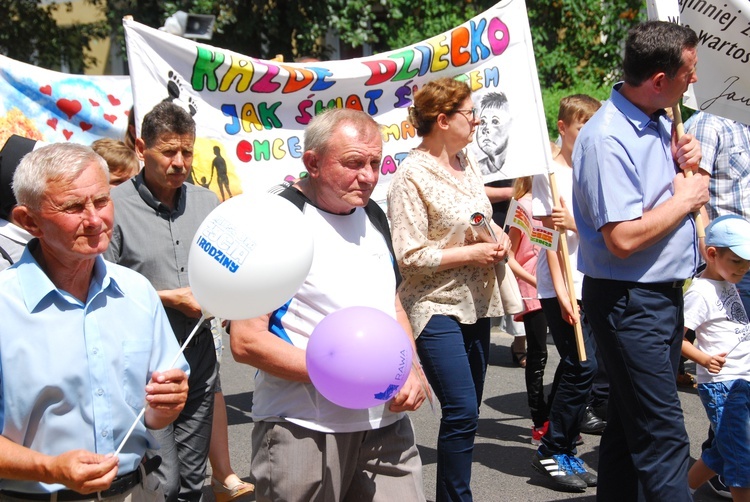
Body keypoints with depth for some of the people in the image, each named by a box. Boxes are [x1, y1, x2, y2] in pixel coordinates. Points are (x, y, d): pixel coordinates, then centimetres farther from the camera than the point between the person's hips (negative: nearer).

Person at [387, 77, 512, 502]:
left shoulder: (467, 161, 11)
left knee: (467, 413, 11)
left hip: (475, 303, 8)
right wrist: (471, 253, -16)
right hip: (437, 307, -8)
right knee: (462, 413, -13)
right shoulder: (412, 176, -13)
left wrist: (498, 238, 4)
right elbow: (410, 256, -17)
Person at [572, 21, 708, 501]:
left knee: (633, 422, 17)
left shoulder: (660, 122, 8)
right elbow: (624, 238, -26)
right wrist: (685, 198, -14)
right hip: (629, 300, -9)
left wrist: (684, 163, 1)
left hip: (665, 294, 9)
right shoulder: (607, 139, -21)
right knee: (664, 438, -7)